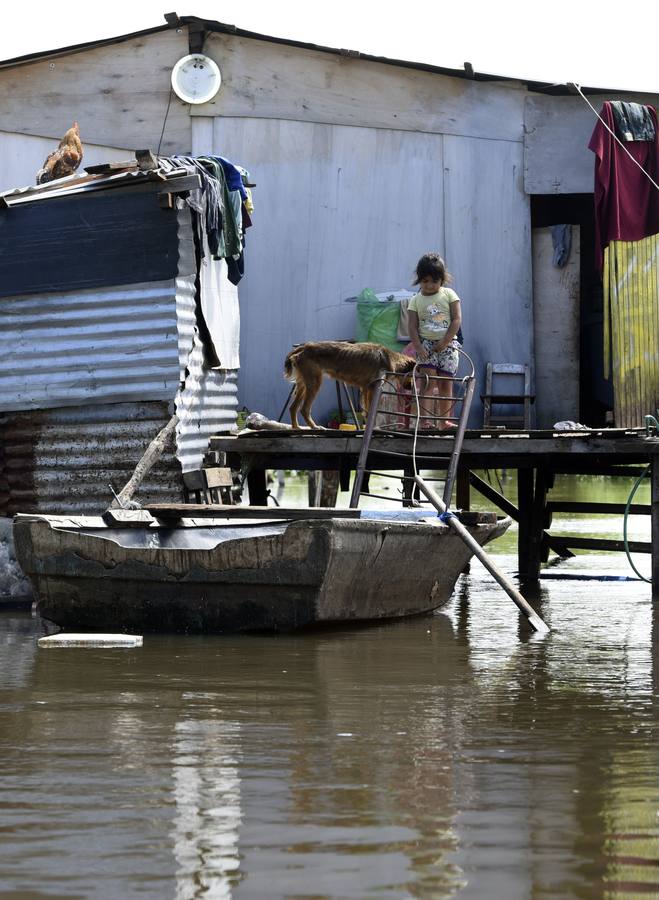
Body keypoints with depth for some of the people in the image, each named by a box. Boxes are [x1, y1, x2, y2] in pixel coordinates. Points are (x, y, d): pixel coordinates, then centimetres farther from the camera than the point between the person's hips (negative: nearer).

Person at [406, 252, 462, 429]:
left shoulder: (449, 295, 3)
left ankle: (444, 420, 4)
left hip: (447, 344, 1)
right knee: (428, 382, -12)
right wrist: (419, 347, -14)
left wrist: (444, 342, -11)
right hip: (426, 344, -1)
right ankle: (425, 420, -16)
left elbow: (457, 320, -3)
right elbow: (412, 327, 0)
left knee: (445, 383, 1)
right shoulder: (416, 300, 5)